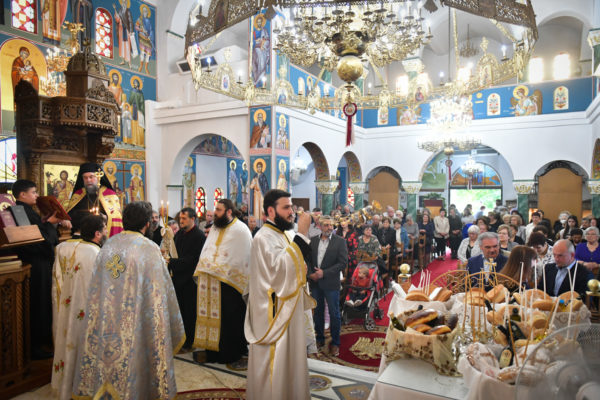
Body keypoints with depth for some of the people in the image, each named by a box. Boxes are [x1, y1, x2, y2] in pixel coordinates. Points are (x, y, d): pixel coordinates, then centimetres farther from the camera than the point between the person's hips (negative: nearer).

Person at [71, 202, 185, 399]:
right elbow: (159, 294, -12)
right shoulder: (149, 249, -15)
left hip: (106, 325, 5)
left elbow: (95, 289, 7)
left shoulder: (108, 245, 1)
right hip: (135, 328, -5)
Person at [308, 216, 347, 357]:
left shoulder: (340, 241, -6)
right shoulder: (313, 240, 5)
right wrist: (310, 274, -9)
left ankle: (335, 343, 21)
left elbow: (343, 263, -11)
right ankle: (320, 339, 31)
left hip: (331, 283, -3)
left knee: (334, 314, 6)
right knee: (318, 312, 15)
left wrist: (324, 273, -16)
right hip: (315, 282, 3)